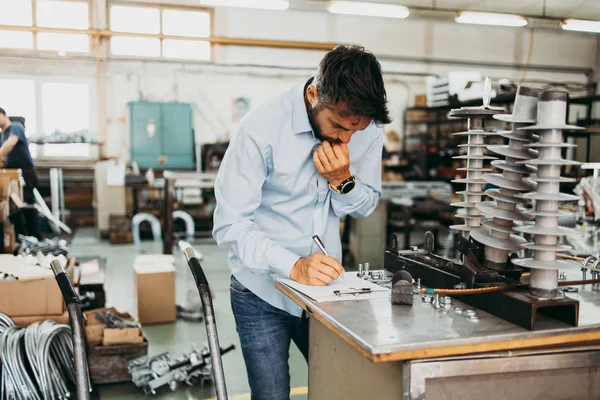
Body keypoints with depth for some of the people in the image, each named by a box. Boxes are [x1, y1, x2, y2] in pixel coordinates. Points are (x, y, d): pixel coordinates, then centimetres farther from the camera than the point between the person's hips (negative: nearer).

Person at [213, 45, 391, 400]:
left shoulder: (368, 130, -8)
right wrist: (295, 266, -35)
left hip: (325, 286, 4)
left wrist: (343, 180, -18)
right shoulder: (262, 128, -21)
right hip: (263, 293, -3)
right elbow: (230, 225, -21)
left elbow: (366, 206, 4)